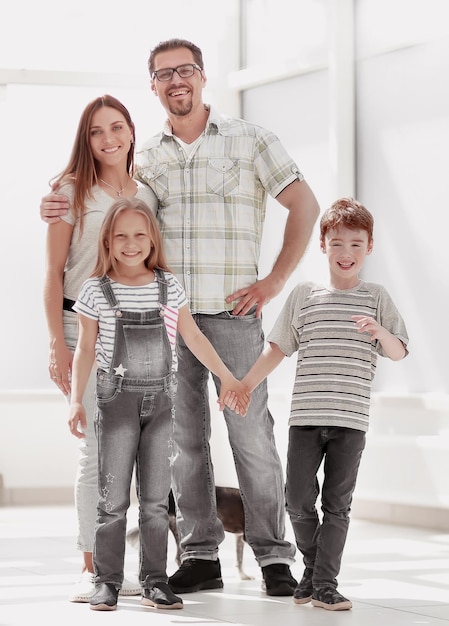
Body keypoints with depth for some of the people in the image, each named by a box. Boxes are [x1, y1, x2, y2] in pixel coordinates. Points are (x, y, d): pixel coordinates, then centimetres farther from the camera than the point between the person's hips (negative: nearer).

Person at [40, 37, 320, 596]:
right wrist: (57, 208, -6)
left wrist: (274, 281, -3)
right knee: (184, 436, 6)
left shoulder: (249, 140, 3)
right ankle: (200, 556, 13)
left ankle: (273, 556, 2)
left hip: (232, 312, -4)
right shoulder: (145, 158, 13)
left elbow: (304, 204, 3)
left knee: (251, 433, -5)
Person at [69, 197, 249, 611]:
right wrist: (76, 401, -3)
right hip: (117, 401, -2)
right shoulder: (96, 291, -1)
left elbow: (194, 337, 12)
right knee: (113, 498, -2)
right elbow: (86, 350, 3)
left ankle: (155, 580, 9)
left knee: (156, 499, 4)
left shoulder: (169, 287, 5)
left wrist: (227, 377, 12)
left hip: (161, 401, 2)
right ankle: (107, 581, 4)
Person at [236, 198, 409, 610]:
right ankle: (313, 566, 22)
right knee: (298, 501, 0)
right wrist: (244, 386, 10)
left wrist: (381, 332, -20)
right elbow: (278, 348, 13)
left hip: (351, 420, -1)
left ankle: (325, 585, 4)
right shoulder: (304, 296, 8)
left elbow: (399, 352, 0)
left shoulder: (376, 298, 6)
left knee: (337, 504, 0)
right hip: (306, 417, 1)